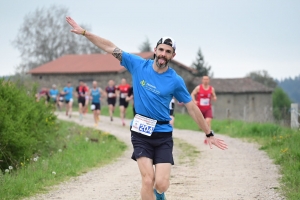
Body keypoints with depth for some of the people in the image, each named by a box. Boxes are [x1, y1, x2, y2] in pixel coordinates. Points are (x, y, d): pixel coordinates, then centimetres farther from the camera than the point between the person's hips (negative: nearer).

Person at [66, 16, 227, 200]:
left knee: (161, 184, -9)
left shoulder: (175, 81, -5)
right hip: (141, 133, 1)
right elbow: (111, 48, 0)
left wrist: (209, 134, 6)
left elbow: (192, 108, 2)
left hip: (163, 135, 0)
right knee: (148, 180, -13)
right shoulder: (139, 65, -2)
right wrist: (83, 32, -3)